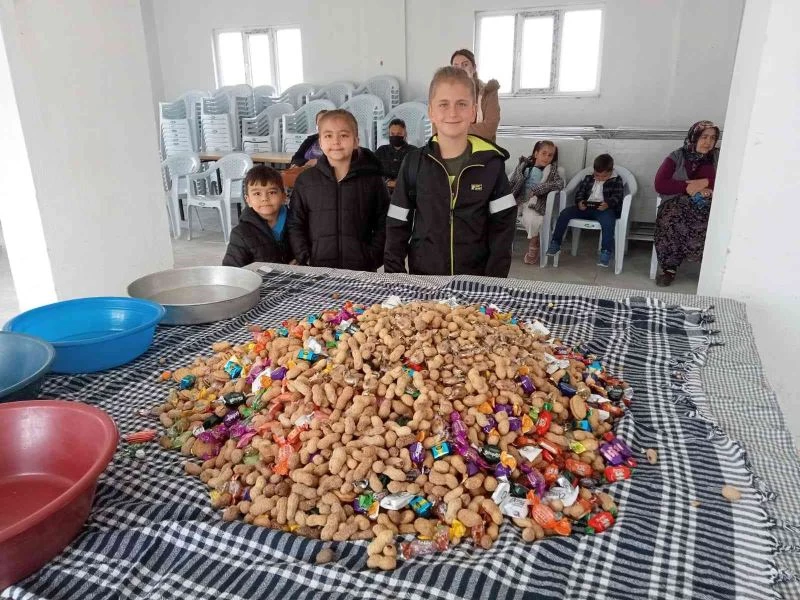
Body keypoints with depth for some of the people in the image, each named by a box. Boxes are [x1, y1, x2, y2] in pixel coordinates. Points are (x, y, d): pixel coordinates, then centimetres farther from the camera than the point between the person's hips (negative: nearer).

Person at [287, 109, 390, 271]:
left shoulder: (372, 180, 1)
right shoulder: (305, 180, 4)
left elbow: (383, 225, 1)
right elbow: (295, 225, 6)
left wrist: (372, 259, -8)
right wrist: (305, 259, -4)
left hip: (362, 269, -1)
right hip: (317, 268, 1)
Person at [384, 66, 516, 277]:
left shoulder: (491, 162, -5)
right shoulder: (414, 162, -4)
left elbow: (502, 225, -3)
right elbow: (397, 226, -1)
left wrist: (495, 278, -11)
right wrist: (394, 276, -8)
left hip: (476, 280, 0)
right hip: (422, 279, 1)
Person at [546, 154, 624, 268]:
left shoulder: (617, 181, 9)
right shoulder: (588, 179, 20)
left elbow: (617, 196, -3)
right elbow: (579, 192, 12)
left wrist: (607, 204, -25)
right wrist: (579, 202, -12)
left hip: (605, 209, -4)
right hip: (586, 207, 4)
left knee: (608, 220, -39)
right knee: (565, 212, -18)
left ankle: (606, 252, -33)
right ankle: (555, 244, -16)